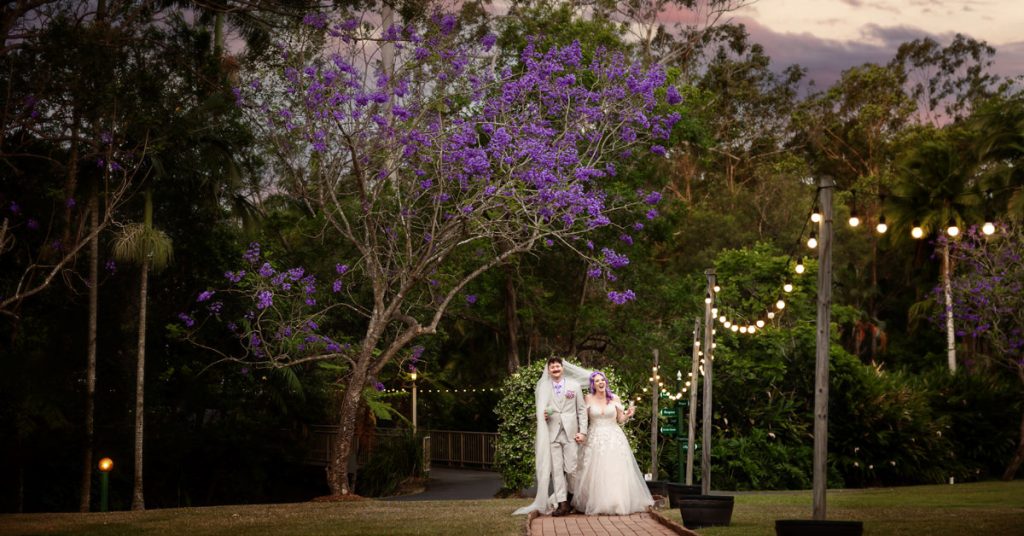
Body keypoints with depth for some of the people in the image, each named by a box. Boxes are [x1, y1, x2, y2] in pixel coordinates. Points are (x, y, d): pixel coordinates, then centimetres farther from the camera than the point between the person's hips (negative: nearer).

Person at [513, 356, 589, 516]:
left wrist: (583, 431, -1)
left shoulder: (574, 386, 8)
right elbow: (540, 410, 18)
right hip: (552, 434, 1)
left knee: (571, 468, -4)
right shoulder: (544, 389, 10)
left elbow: (581, 410, 7)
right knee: (556, 469, -4)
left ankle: (572, 498, 18)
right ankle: (562, 504, -3)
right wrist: (543, 415, -7)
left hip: (570, 433, -1)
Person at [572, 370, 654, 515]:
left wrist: (628, 414, -8)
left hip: (614, 439, 1)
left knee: (616, 472, -3)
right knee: (596, 474, -2)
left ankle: (618, 503, 4)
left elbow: (620, 420, 9)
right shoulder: (589, 398, 2)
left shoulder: (614, 399, 4)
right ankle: (596, 504, 6)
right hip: (596, 439, 0)